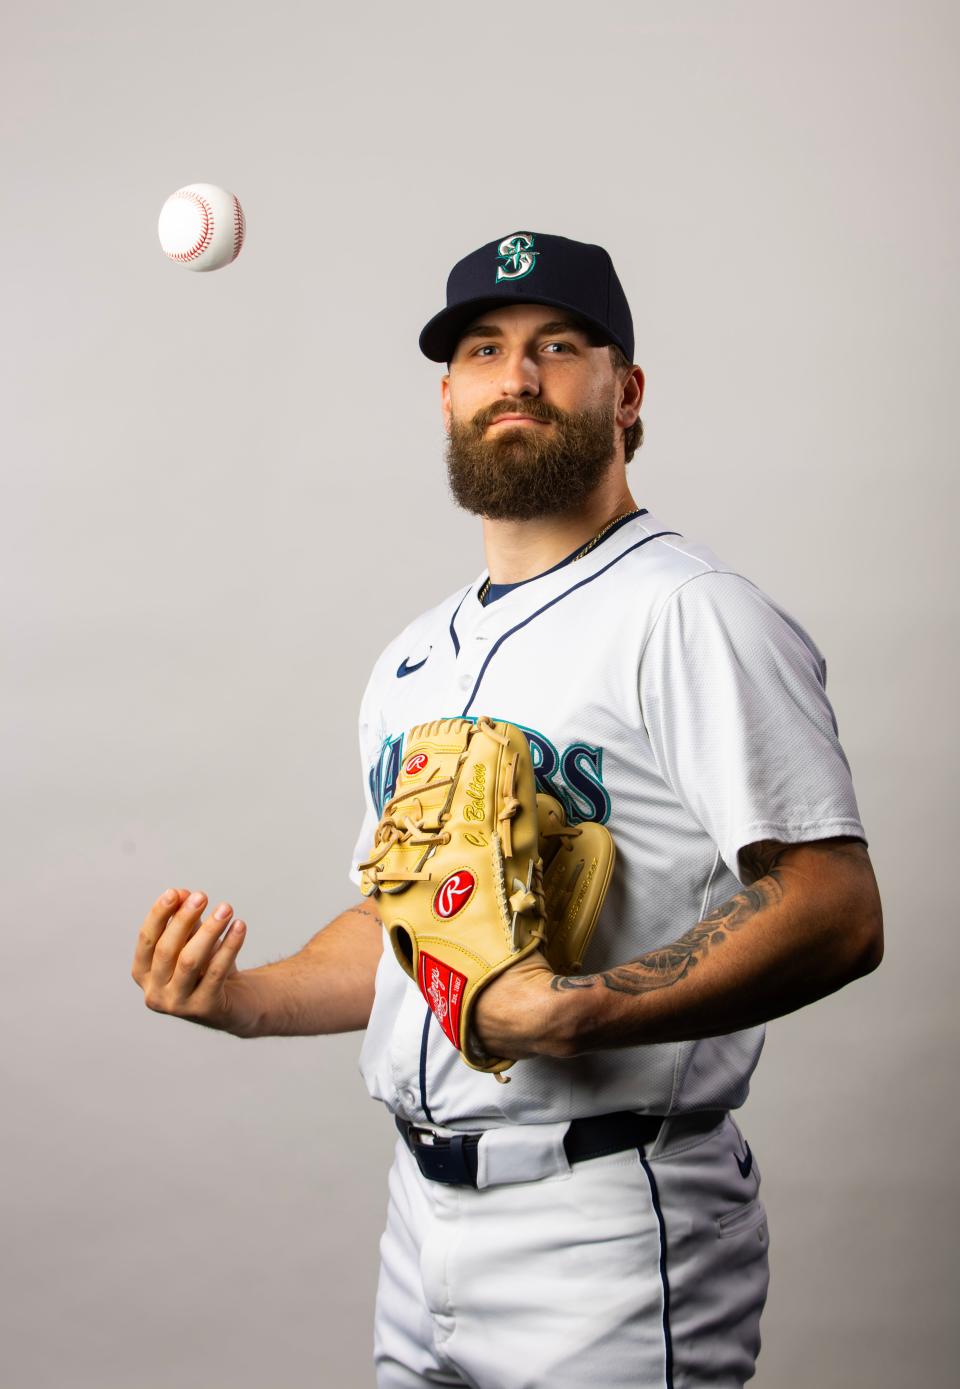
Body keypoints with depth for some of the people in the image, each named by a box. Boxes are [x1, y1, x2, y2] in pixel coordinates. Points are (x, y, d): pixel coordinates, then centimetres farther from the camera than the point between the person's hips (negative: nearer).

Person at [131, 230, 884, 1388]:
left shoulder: (690, 616, -12)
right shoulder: (414, 659, 13)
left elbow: (835, 913, -19)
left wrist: (578, 1011, -29)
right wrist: (246, 998, 2)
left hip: (612, 1229, -7)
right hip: (423, 1213, 7)